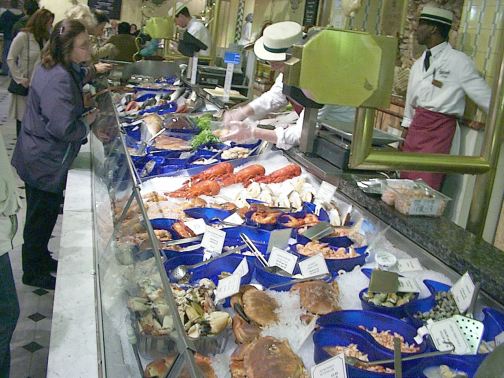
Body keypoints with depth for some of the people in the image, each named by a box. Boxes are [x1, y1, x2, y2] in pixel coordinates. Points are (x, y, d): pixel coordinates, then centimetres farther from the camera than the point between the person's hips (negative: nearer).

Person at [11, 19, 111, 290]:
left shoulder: (58, 67, 2)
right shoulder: (57, 81, -30)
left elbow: (76, 77, 29)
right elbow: (64, 129, -33)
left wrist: (93, 70, 16)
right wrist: (87, 121, -17)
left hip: (41, 158, 10)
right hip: (45, 163, -10)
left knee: (45, 214, 25)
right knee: (41, 218, 8)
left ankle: (41, 259, 44)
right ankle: (34, 274, 26)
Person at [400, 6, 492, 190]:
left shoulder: (458, 61, -10)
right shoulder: (419, 64, 11)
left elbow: (484, 96, -9)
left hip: (439, 128, -7)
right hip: (417, 125, 7)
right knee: (405, 179, 11)